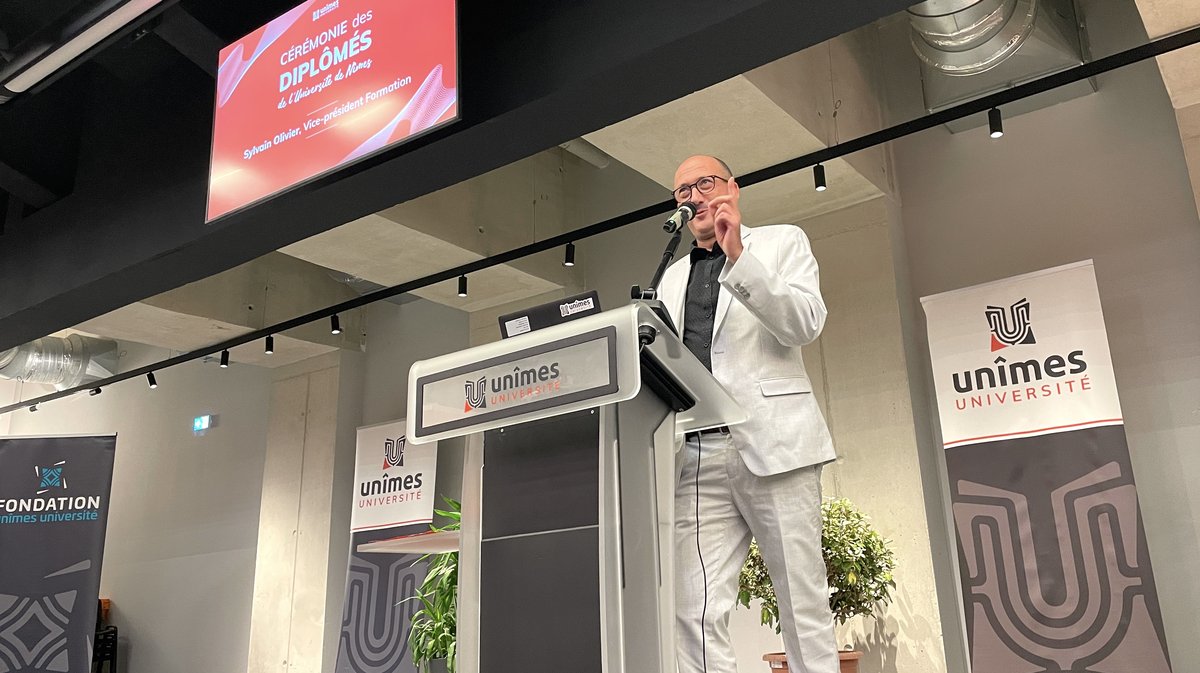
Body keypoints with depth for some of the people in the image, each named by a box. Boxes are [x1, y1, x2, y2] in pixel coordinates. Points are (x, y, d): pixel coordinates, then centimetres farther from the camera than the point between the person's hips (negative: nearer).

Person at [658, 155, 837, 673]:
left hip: (773, 442, -3)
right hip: (697, 454, 4)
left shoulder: (781, 242, 13)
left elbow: (805, 324, -4)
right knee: (696, 612, -6)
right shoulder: (672, 278, 26)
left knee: (803, 600, -2)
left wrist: (738, 255, -12)